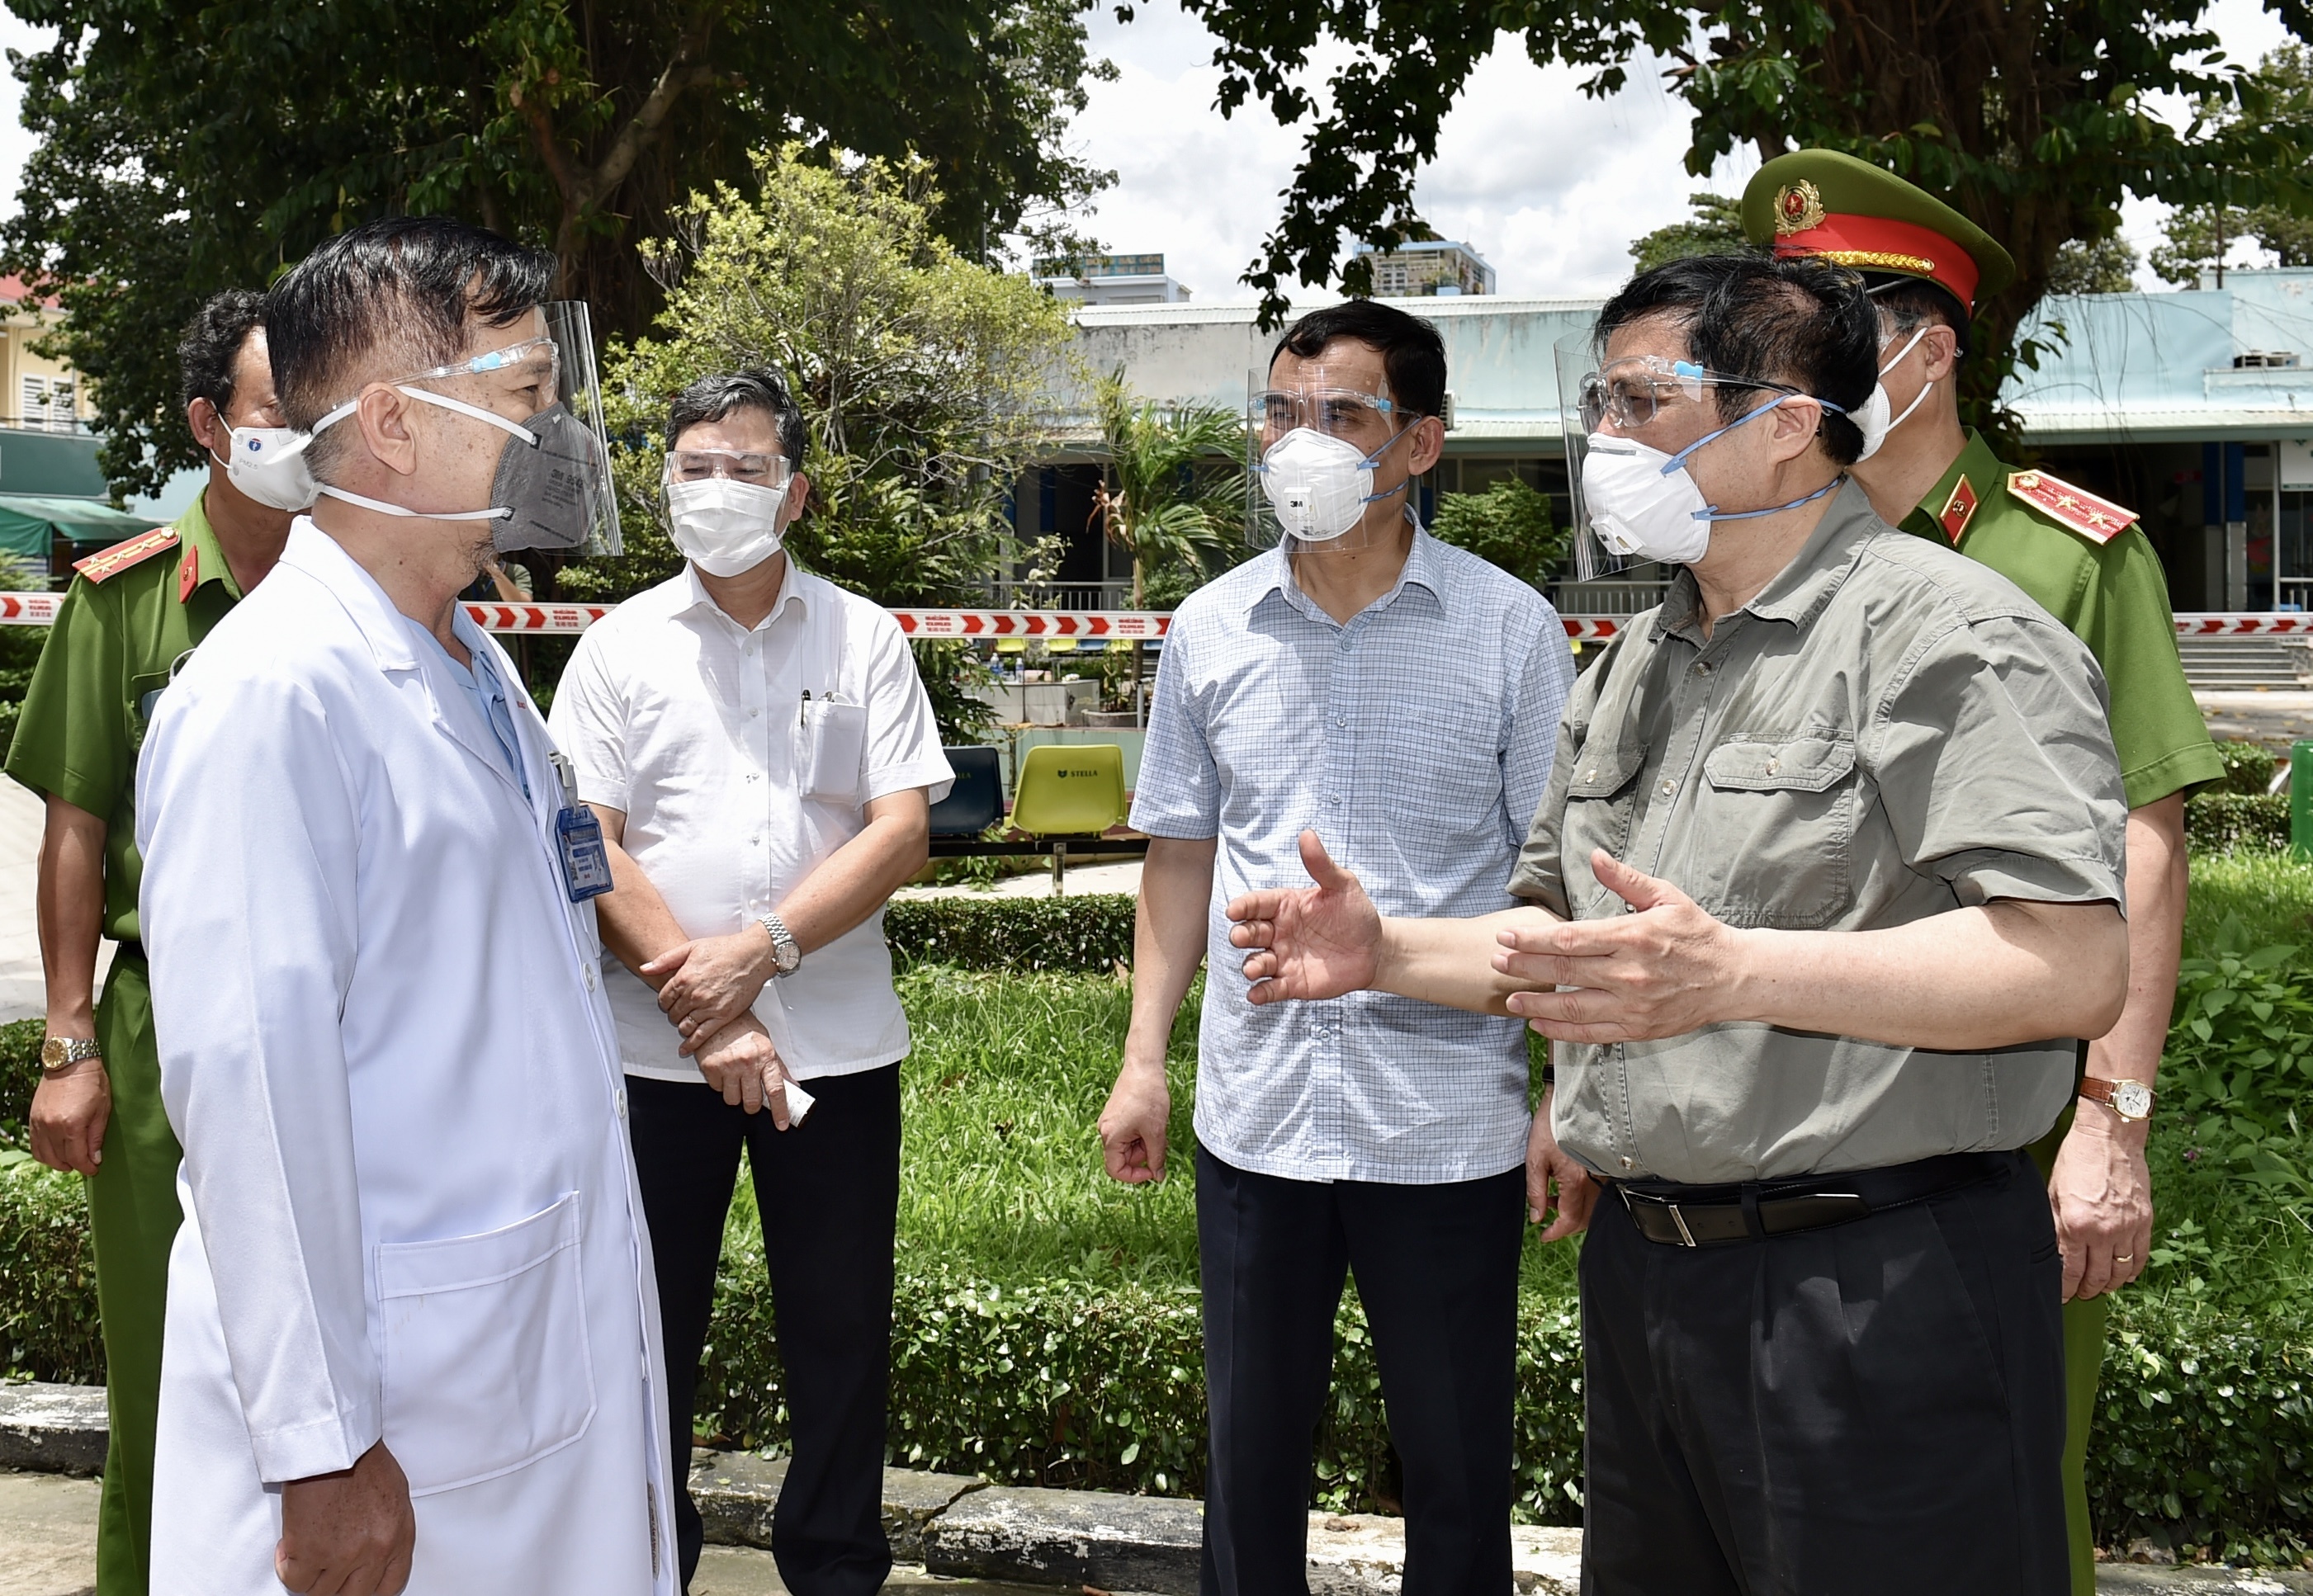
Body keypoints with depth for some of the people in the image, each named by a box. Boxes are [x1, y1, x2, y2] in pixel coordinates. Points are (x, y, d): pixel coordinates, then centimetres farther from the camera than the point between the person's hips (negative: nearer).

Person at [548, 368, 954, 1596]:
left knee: (840, 1330, 9)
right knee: (650, 1324, 10)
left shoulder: (863, 638, 4)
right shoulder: (619, 648, 4)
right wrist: (708, 1012, -13)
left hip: (838, 1041, 0)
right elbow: (587, 845, -4)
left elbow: (903, 831, -3)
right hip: (656, 1047, 0)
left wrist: (759, 948, -15)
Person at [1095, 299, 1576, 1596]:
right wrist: (1145, 1058, 7)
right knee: (1252, 1446, 16)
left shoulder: (1511, 629, -6)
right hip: (1256, 1108, 3)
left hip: (1451, 1121, -2)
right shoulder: (1210, 629, 4)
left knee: (1459, 1463, 12)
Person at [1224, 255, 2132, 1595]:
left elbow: (2076, 964, -23)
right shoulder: (1634, 669, 16)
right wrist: (1386, 950, 6)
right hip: (1642, 1272, 8)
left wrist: (1734, 972, -32)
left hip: (1874, 1288, -8)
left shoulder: (1947, 632, -12)